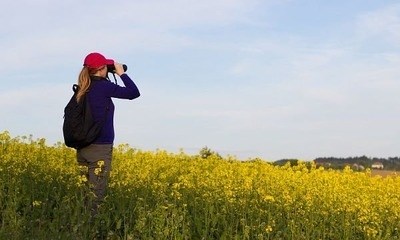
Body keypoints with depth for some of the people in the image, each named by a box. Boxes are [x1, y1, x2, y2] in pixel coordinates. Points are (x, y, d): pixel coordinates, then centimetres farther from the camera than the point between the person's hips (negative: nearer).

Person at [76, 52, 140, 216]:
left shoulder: (82, 88, 7)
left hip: (82, 146, 7)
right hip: (100, 147, -7)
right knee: (96, 194, -4)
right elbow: (134, 93, -11)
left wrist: (105, 79, 16)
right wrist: (121, 73, 2)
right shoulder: (103, 86, -12)